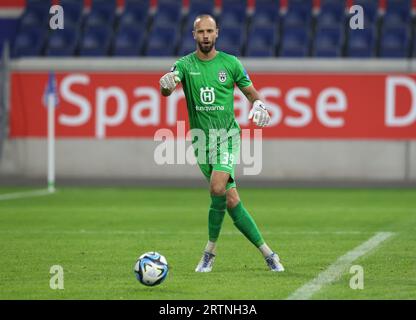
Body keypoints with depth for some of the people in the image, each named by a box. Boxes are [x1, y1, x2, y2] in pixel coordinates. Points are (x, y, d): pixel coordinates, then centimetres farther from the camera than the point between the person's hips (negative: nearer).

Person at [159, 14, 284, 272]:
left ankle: (210, 251, -11)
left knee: (218, 186, -25)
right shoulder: (185, 65, 1)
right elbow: (166, 90, -16)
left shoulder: (230, 63, 2)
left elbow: (250, 91, 13)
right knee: (231, 200, -1)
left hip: (227, 135, -2)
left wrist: (259, 105, -10)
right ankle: (267, 253, 8)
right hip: (201, 139, 2)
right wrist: (166, 84, -41)